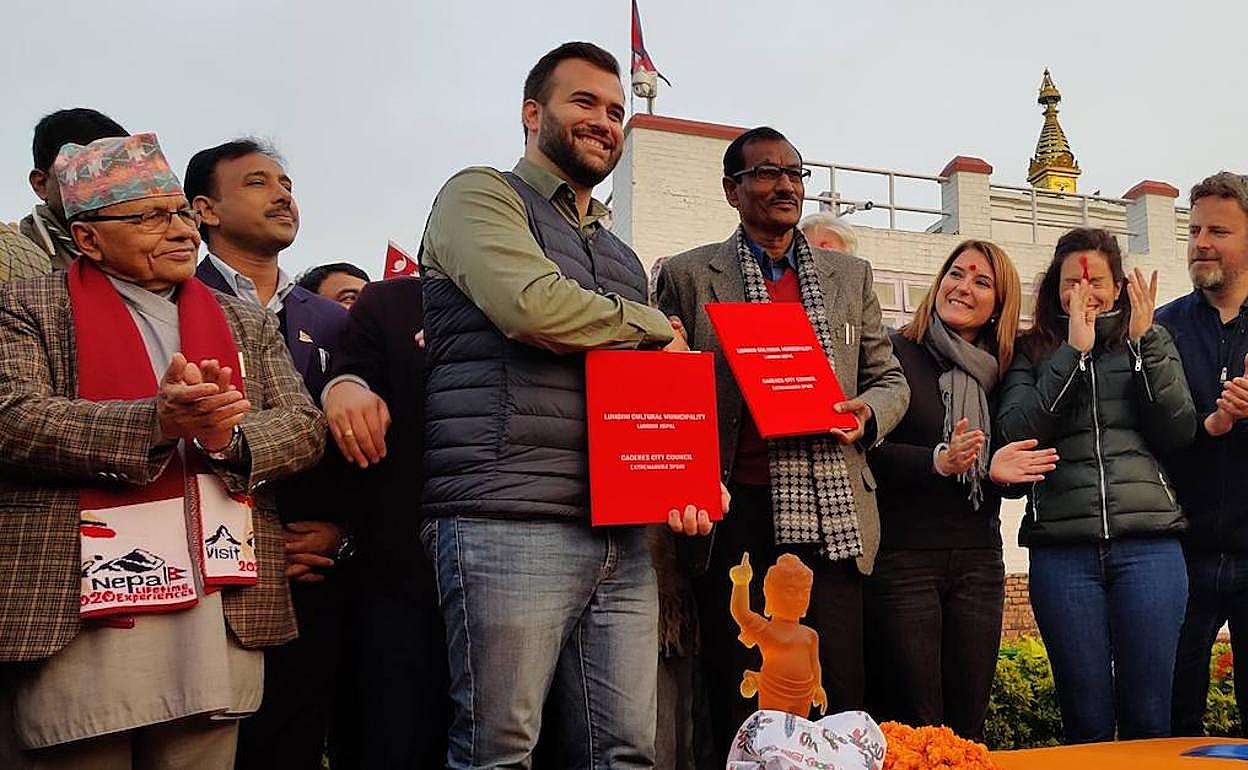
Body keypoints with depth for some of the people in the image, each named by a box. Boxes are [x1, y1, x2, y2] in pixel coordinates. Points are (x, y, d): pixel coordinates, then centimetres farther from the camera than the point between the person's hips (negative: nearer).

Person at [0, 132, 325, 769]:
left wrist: (230, 435, -13)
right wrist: (154, 422, -22)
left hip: (221, 616, 3)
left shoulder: (247, 324, 18)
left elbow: (304, 428, 9)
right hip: (77, 617, -3)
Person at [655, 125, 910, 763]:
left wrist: (868, 411, -3)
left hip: (832, 516, 2)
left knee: (842, 704, 2)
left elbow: (888, 378, 20)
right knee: (739, 717, 3)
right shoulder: (686, 275, 8)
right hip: (738, 515, -2)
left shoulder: (851, 275, 17)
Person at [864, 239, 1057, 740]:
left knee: (968, 725, 7)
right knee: (913, 725, -4)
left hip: (978, 561, 5)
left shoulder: (1000, 373, 14)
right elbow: (863, 450, -10)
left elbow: (1017, 468, 18)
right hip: (902, 554, -5)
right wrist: (937, 461, -23)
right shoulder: (896, 353, -2)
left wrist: (998, 470, -4)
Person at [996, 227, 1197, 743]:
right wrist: (1073, 352, -6)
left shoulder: (1151, 343, 14)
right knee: (1087, 720, 4)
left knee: (1148, 718, 3)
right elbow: (1015, 434, -5)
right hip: (1062, 549, -1)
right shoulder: (1032, 352, 11)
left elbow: (1178, 435, 2)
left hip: (1148, 541, 1)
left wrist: (1144, 343, -4)